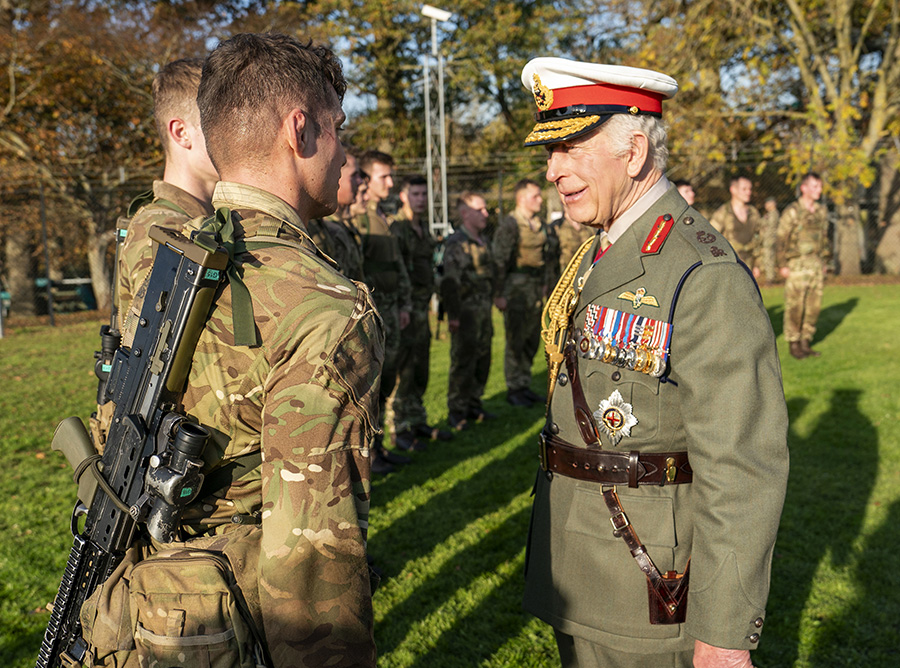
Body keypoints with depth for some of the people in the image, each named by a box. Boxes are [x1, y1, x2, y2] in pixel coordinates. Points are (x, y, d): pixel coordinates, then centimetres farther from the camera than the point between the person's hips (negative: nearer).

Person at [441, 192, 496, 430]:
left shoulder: (484, 242, 15)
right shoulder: (455, 243, -11)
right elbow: (450, 282, -14)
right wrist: (452, 315, -18)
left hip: (484, 310, 8)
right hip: (466, 310, -8)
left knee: (482, 360, 12)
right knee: (463, 361, -4)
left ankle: (474, 405, 24)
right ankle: (456, 411, 5)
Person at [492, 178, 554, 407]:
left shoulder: (540, 225, 14)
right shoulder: (510, 225, -10)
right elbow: (499, 260, -14)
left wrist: (544, 283, 18)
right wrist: (499, 294, -16)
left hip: (536, 288, 8)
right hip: (517, 287, -8)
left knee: (532, 340, 12)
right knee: (516, 341, -2)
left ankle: (525, 385, 22)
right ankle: (513, 389, 7)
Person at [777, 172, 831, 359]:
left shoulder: (821, 212, 11)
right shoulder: (792, 211, -8)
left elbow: (824, 238, 18)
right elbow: (782, 239, -8)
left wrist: (825, 262, 14)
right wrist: (783, 265, -11)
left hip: (816, 265, 6)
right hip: (797, 265, -6)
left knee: (814, 306, 7)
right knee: (794, 306, -2)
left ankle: (805, 342, 17)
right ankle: (794, 344, 7)